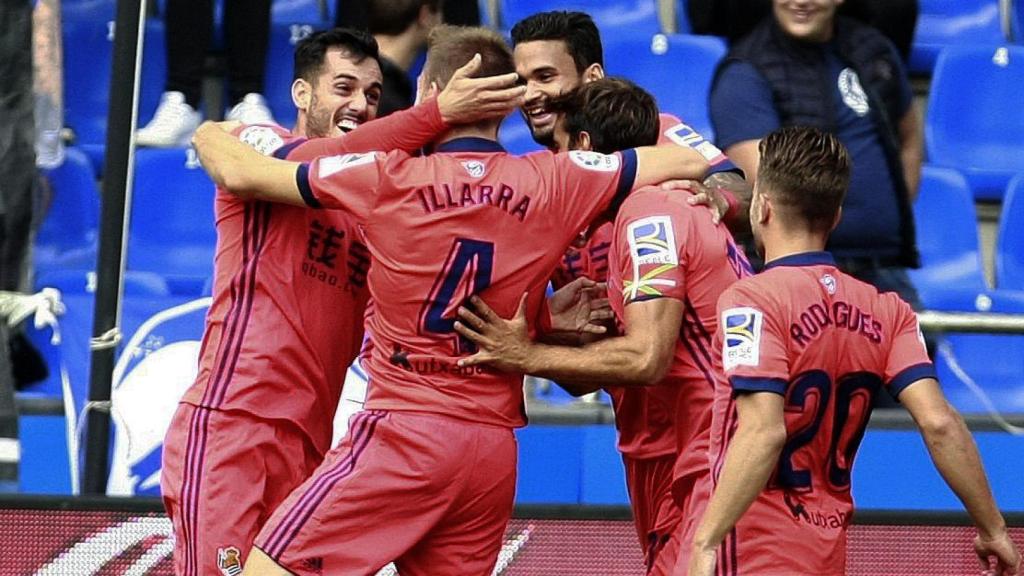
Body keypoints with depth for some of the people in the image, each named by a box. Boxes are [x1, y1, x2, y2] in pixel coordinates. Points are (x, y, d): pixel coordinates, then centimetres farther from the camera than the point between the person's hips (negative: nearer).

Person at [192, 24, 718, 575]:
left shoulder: (391, 178, -4)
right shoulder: (552, 183, 3)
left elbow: (239, 173, 3)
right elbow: (691, 161, 12)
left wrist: (208, 134, 25)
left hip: (405, 432, -5)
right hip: (496, 452, 5)